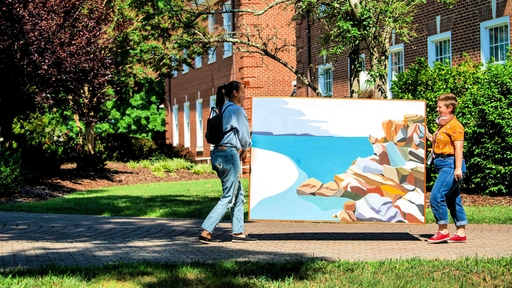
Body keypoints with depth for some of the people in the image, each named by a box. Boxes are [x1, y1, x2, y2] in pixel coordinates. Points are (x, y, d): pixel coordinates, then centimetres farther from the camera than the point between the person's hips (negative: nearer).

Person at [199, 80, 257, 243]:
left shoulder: (224, 111, 17)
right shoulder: (237, 110, -9)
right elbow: (245, 136, -5)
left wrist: (241, 149, 14)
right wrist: (245, 148, 15)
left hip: (218, 154, 9)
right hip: (229, 155, -9)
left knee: (238, 195, 14)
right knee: (228, 197, -6)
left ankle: (238, 232, 16)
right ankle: (206, 232, -10)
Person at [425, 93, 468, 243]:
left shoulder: (455, 126, -11)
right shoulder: (442, 125, 18)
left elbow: (458, 147, -18)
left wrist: (458, 168, -25)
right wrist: (428, 136, 12)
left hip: (450, 165, -10)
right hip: (443, 164, 10)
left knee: (436, 196, -14)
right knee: (453, 200, 10)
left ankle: (443, 231, -7)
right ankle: (460, 233, 14)